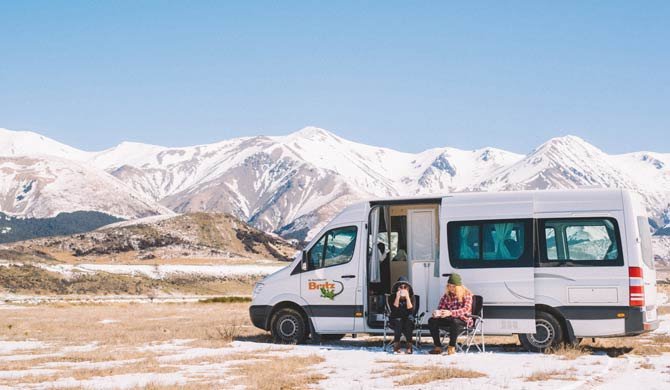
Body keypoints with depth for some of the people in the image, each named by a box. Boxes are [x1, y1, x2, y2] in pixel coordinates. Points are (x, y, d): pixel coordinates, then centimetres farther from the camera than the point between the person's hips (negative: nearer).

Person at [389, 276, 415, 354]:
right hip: (396, 320, 0)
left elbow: (411, 310, -18)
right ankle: (396, 344, -32)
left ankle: (409, 345, -36)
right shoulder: (392, 297, -5)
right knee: (398, 321, -35)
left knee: (409, 319, -34)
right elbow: (394, 311, -18)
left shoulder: (411, 297, -4)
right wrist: (397, 297, -23)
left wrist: (407, 297, -23)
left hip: (408, 320, 0)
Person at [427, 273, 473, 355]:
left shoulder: (467, 294, -7)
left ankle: (452, 347, -29)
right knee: (432, 321, -16)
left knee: (455, 322, -40)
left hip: (464, 320, -5)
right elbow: (440, 308, 7)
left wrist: (450, 313, -37)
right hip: (449, 319, 5)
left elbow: (466, 309, -21)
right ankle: (438, 347, -13)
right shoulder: (446, 295, 8)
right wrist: (436, 313, -20)